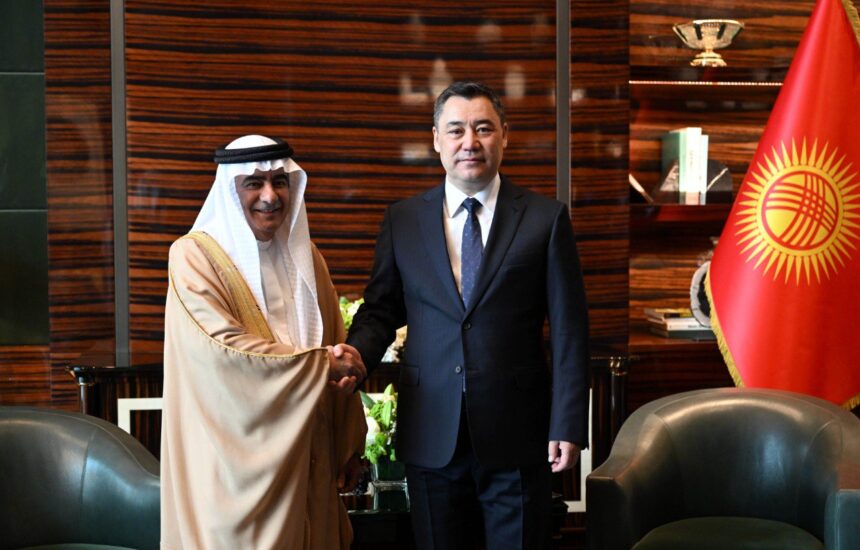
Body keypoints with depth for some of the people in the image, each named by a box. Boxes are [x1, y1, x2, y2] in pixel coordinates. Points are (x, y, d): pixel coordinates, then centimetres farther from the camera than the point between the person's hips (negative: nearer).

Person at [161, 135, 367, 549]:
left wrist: (350, 445, 9)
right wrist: (321, 365, -14)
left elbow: (335, 349, 11)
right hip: (239, 459, -5)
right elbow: (225, 348, -20)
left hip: (307, 459, 6)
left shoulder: (304, 254, 9)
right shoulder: (195, 256, -10)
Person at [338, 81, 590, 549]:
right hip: (431, 435, 2)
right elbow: (381, 308, 11)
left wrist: (568, 426, -7)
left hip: (516, 435, -2)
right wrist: (359, 351, -12)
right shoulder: (402, 220, 6)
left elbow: (569, 331, -2)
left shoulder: (545, 219, 0)